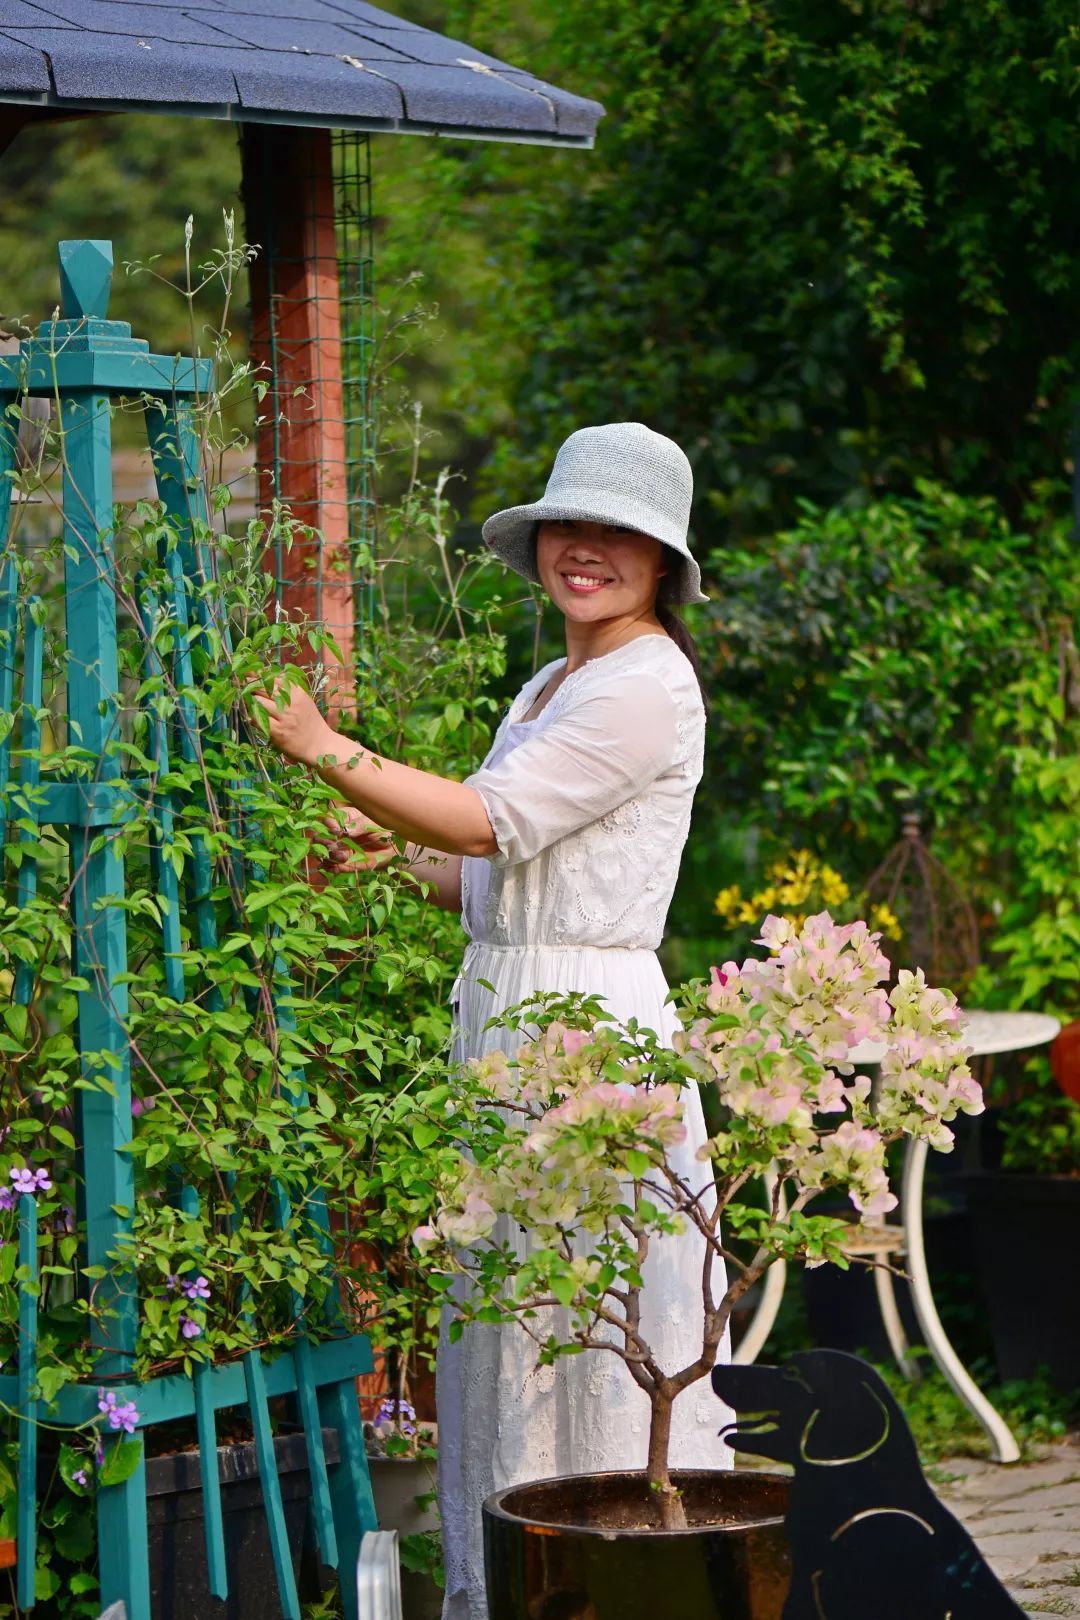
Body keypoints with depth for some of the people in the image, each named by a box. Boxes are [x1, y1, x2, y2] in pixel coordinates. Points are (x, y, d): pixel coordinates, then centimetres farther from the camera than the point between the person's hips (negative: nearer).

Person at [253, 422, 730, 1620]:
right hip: (505, 1024, 9)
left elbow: (494, 820, -17)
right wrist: (400, 854, 10)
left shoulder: (647, 689, -11)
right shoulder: (551, 689, 19)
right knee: (505, 1335, 12)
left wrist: (329, 753, -14)